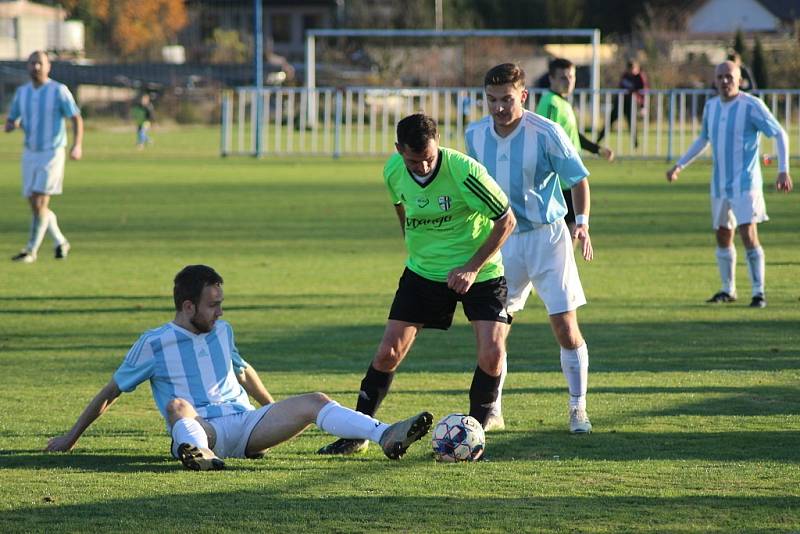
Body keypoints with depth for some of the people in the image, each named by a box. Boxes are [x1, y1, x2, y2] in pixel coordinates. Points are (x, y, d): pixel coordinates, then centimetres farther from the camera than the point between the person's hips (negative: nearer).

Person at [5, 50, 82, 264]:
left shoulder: (59, 90, -9)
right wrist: (11, 125, -14)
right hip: (30, 154, 6)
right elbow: (11, 121, 12)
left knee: (40, 203, -13)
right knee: (35, 204, 8)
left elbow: (76, 119, -9)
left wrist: (77, 145, -24)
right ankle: (60, 242, 26)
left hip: (52, 154, -6)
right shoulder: (22, 92, 6)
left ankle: (31, 250, -8)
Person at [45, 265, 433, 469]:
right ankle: (195, 452, -73)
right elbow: (111, 391, 9)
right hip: (200, 428, -4)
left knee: (313, 402, -17)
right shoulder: (154, 344, 2)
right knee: (178, 405, -39)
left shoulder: (222, 332, 18)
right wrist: (71, 437, 11)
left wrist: (276, 412, 43)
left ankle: (386, 437, -37)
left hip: (245, 424, 5)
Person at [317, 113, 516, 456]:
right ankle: (357, 434, 11)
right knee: (388, 352, -2)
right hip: (423, 270, 3)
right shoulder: (393, 171, -11)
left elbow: (506, 220, -17)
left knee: (492, 355, -17)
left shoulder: (464, 171, -26)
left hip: (479, 273, -3)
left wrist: (472, 267, -21)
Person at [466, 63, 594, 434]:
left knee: (566, 328, -6)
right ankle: (492, 411, 15)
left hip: (546, 236, -4)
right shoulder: (476, 135, -1)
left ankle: (578, 409, 9)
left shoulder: (545, 133, -15)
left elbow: (578, 179, -6)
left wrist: (582, 222, -20)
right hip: (502, 239, 4)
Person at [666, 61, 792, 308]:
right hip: (720, 183, 6)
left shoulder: (751, 106, -11)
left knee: (748, 234, -16)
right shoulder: (711, 106, 8)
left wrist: (783, 170, -16)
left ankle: (759, 292, -11)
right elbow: (703, 139, 24)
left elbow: (780, 135, -8)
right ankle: (728, 290, 25)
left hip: (745, 183, -6)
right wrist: (679, 165, 23)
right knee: (723, 237, 12)